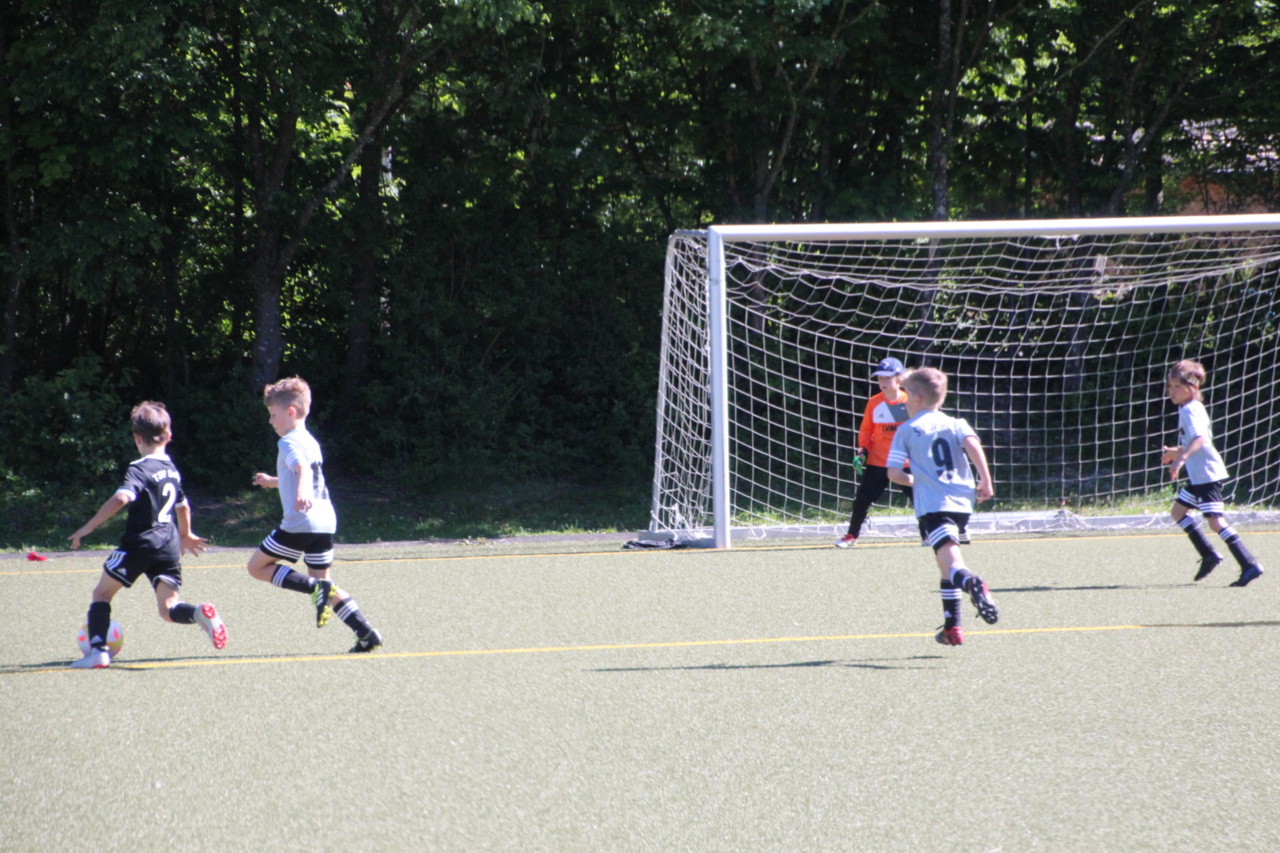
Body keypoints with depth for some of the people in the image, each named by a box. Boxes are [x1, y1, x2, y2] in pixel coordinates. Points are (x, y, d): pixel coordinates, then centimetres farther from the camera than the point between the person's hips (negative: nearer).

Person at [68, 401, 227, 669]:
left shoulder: (139, 469, -10)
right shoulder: (172, 469, 14)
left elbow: (121, 498, -27)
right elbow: (182, 505, 30)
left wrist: (88, 527, -22)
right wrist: (186, 535, 48)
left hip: (140, 542, -6)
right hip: (170, 546, 6)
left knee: (102, 592, 10)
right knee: (168, 609, 5)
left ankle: (97, 650, -3)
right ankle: (200, 614, -26)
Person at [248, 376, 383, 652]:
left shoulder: (290, 442, -8)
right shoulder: (310, 441, 20)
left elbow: (303, 467, -29)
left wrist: (302, 490, -49)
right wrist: (273, 482, 50)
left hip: (300, 523, -9)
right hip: (325, 522, 9)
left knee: (258, 567, 4)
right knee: (321, 583, 14)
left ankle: (316, 588, -16)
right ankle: (366, 633, -1)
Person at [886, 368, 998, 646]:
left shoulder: (906, 430, 8)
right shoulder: (955, 424, 15)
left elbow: (894, 473, 2)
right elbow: (972, 445, -5)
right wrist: (985, 481, -2)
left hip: (931, 505, -5)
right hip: (962, 501, 5)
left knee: (951, 564, -20)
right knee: (949, 566, 22)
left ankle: (972, 583, -54)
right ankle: (952, 626, 23)